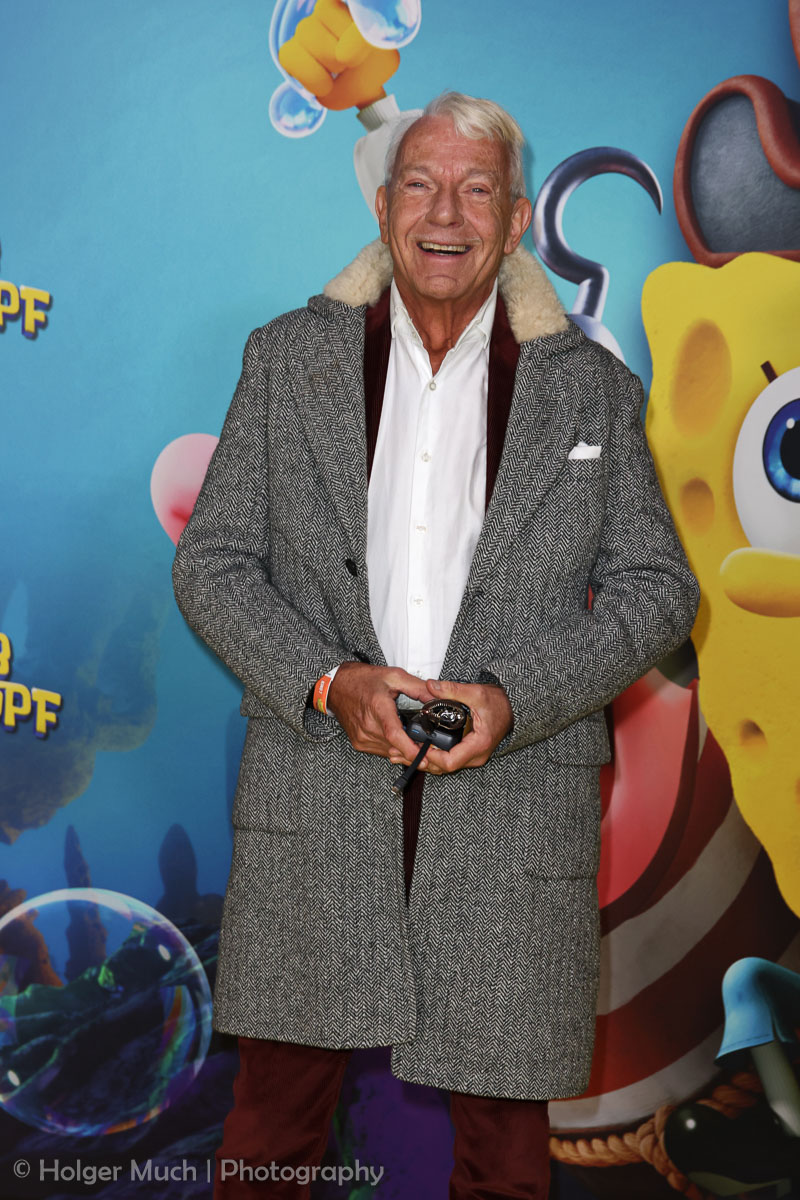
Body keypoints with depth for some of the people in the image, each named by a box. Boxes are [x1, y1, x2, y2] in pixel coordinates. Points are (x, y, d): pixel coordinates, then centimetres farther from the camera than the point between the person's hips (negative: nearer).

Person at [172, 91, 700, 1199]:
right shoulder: (287, 359, 8)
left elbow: (657, 588, 5)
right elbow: (211, 562, 6)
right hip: (315, 809, 1)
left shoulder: (594, 389, 6)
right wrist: (327, 682, -11)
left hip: (514, 807, 0)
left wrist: (513, 697, -11)